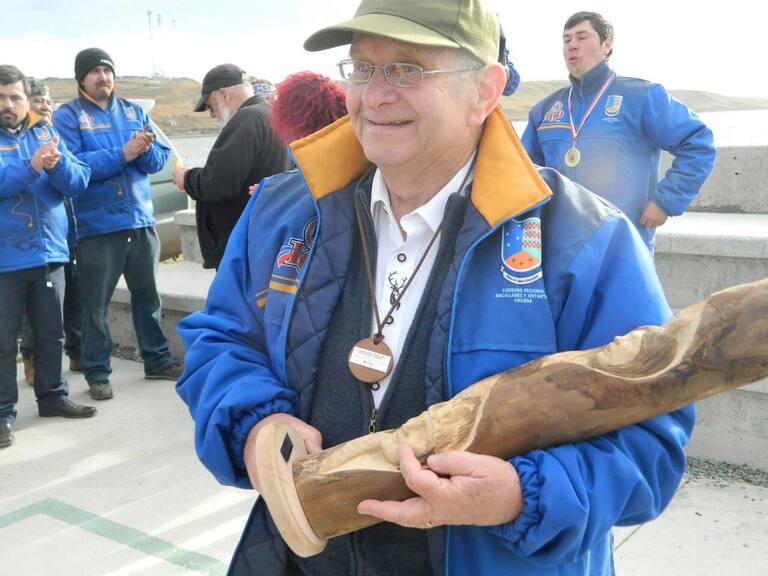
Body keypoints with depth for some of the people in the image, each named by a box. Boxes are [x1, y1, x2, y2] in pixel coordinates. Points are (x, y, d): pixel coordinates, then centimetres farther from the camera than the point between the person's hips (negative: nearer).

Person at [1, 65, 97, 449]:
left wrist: (57, 164, -19)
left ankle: (53, 396, 29)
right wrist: (31, 166, -31)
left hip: (49, 252, 4)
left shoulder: (46, 133, 9)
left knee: (51, 334, 14)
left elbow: (78, 182, 1)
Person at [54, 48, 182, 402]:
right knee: (95, 305, 2)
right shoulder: (67, 116, -2)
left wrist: (146, 149, -17)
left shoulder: (134, 111, 11)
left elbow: (159, 159, 6)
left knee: (148, 295, 14)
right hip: (96, 225, -4)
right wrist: (123, 153, -21)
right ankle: (97, 374, 13)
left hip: (141, 220, 4)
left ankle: (157, 360, 27)